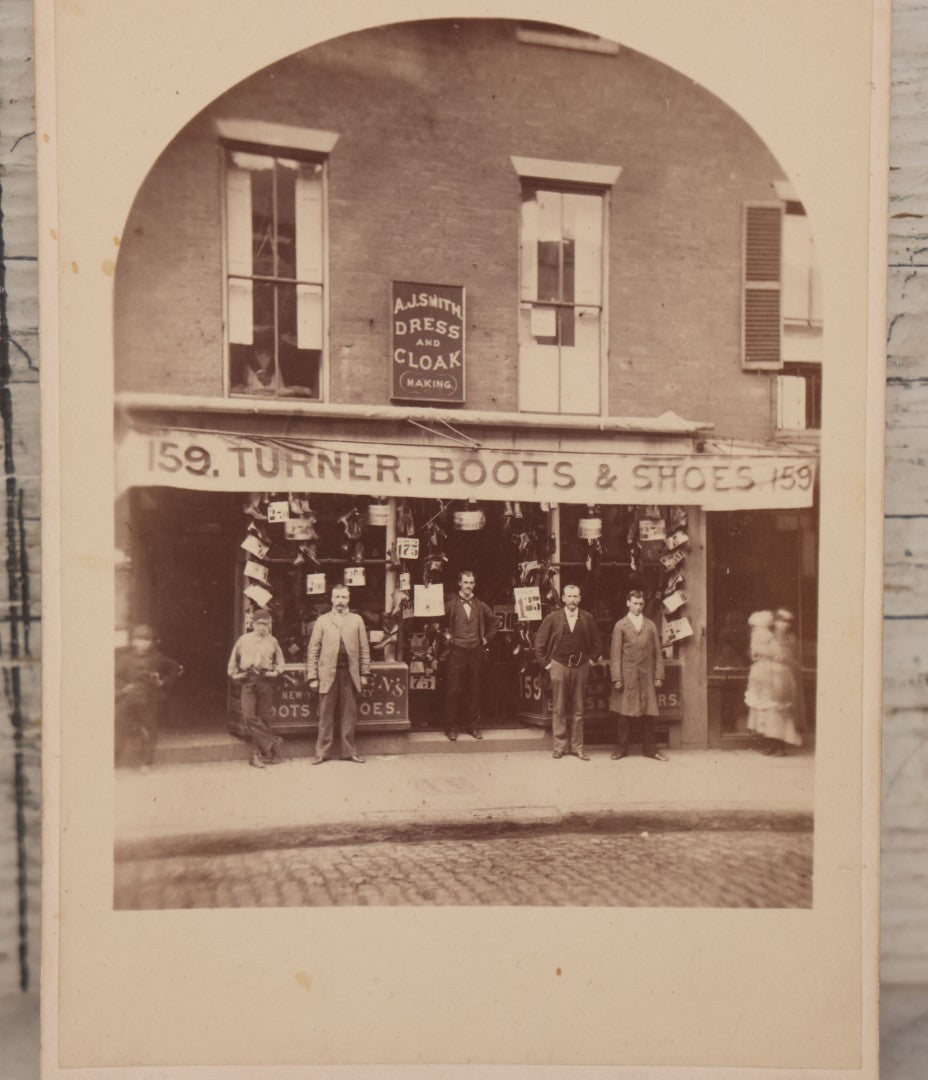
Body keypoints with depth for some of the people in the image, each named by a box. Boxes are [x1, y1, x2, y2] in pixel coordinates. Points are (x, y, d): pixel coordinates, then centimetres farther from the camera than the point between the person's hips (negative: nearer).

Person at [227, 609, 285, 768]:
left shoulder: (272, 641, 12)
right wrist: (234, 674, 7)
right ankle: (272, 742, -5)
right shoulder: (244, 640, 11)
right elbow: (234, 660, 19)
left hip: (266, 682, 0)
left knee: (264, 717, 1)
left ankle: (257, 753, 9)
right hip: (248, 681, 0)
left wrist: (276, 672, 3)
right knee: (249, 716, -14)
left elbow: (280, 661, 19)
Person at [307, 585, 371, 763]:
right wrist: (313, 677, -2)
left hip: (350, 673, 1)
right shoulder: (322, 620, 8)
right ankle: (322, 752, 9)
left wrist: (365, 673, 5)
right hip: (328, 673, -1)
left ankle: (348, 751, 13)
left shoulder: (357, 620, 12)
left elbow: (364, 648, 11)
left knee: (349, 715, 4)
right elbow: (313, 650, 5)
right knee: (326, 715, 1)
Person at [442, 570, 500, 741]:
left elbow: (495, 622, 21)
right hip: (456, 651, -3)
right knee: (453, 690, -2)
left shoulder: (481, 606, 11)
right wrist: (446, 636, -4)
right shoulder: (450, 605, 1)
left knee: (474, 691, 6)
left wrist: (487, 638, 11)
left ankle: (473, 726, 15)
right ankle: (451, 727, 6)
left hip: (476, 652, 3)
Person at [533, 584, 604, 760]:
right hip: (559, 666, -1)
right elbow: (539, 642, 4)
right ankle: (560, 745, 10)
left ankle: (577, 746, 14)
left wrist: (593, 659, 8)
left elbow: (597, 642, 15)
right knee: (559, 709, 2)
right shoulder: (552, 618, -1)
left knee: (578, 709, 6)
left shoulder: (588, 618, 4)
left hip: (581, 667, 2)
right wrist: (545, 662, 1)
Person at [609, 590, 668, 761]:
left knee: (648, 714, 4)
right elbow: (615, 654, 0)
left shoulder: (650, 625, 13)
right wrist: (616, 678, -7)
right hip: (627, 676, -2)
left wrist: (659, 676, 5)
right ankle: (621, 748, 12)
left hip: (647, 677, 2)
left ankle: (650, 749, 14)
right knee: (624, 714, 1)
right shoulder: (620, 625, 4)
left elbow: (657, 653, 12)